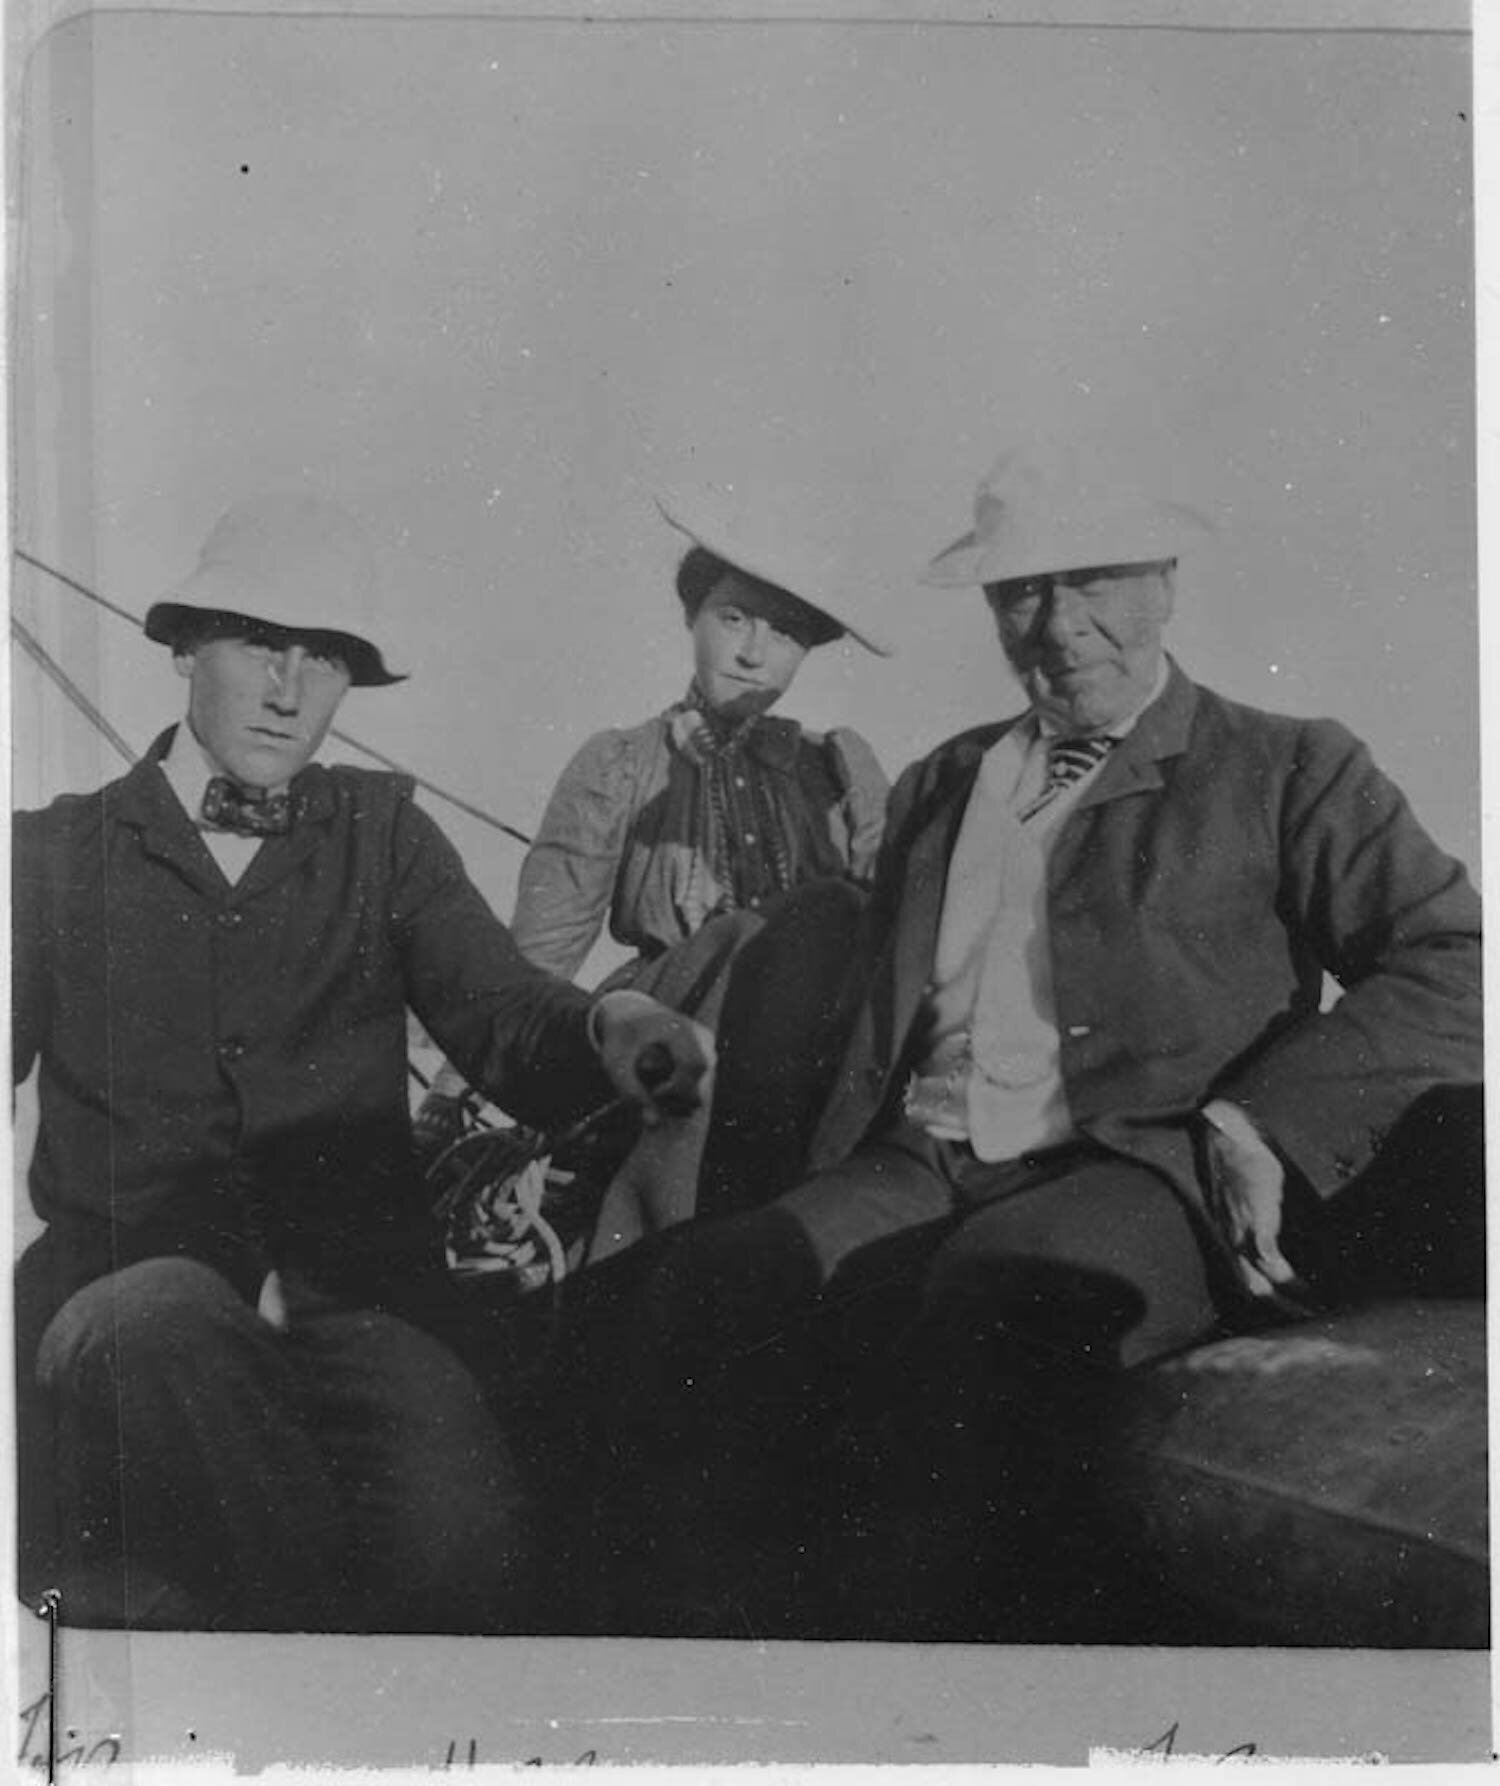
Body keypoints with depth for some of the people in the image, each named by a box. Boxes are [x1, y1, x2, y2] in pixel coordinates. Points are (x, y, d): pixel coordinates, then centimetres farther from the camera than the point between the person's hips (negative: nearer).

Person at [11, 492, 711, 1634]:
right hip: (122, 1294, 0)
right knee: (167, 1317, -36)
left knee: (459, 1536, -28)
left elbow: (506, 1020, 1)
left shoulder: (385, 835, 15)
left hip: (355, 1295, 1)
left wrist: (612, 1029, -23)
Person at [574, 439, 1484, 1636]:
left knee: (996, 1290, -37)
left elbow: (1455, 961, 0)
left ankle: (901, 1628, -22)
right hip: (922, 1170, 4)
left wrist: (1265, 1124, -13)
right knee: (702, 1291, -25)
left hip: (1143, 1171, -4)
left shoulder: (1285, 770, 11)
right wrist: (833, 1185, 7)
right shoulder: (937, 785, 25)